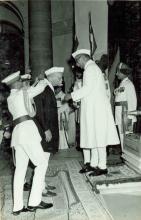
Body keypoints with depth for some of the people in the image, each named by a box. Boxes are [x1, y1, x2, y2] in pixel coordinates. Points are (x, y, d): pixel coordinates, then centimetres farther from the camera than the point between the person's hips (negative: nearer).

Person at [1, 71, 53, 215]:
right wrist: (44, 80, 32)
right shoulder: (23, 93, 1)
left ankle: (17, 206, 9)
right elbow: (40, 88, 11)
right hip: (27, 128, -8)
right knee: (41, 163, -4)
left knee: (20, 168, 7)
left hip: (17, 131, 8)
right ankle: (34, 202, -5)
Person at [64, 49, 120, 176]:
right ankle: (93, 164, 19)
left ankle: (102, 167, 4)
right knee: (93, 137, 11)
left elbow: (88, 88, -19)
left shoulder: (91, 68, -9)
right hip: (92, 109, 10)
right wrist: (77, 99, 17)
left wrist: (72, 96, -10)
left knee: (98, 137, -5)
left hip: (97, 109, -10)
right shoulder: (91, 68, 22)